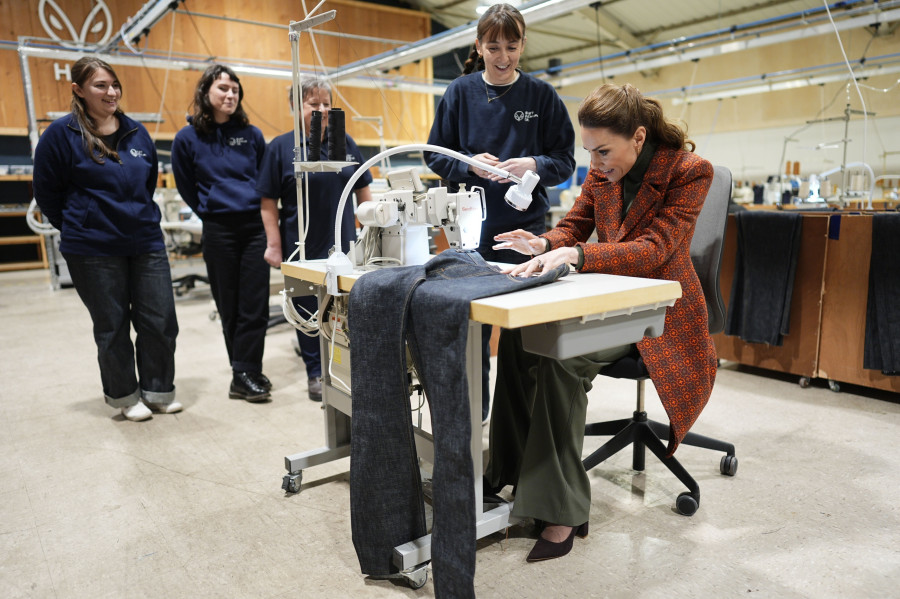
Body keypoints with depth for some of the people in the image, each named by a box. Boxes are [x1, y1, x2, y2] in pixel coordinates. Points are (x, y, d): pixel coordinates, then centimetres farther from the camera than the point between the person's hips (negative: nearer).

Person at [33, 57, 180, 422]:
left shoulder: (136, 132, 8)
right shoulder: (61, 134, -5)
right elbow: (47, 193, 2)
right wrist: (76, 227, 7)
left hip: (146, 242, 4)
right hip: (93, 250, -4)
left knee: (160, 320, 4)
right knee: (112, 326, 7)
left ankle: (158, 391, 21)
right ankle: (124, 396, 24)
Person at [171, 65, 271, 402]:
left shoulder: (250, 134, 7)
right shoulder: (187, 139, 2)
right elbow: (186, 187, 12)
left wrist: (261, 208, 12)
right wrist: (211, 210, 12)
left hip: (255, 225, 1)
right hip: (218, 231, -1)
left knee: (255, 303, -3)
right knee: (229, 306, 5)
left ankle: (245, 374, 3)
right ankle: (246, 370, 16)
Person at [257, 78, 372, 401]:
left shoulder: (345, 143, 8)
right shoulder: (280, 147, -1)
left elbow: (363, 190, 12)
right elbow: (268, 202, -4)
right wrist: (274, 245, -9)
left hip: (344, 244, 3)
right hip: (302, 247, -2)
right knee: (308, 310, 7)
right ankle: (316, 374, 21)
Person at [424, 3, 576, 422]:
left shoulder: (542, 95, 2)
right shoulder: (461, 92, 4)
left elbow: (565, 161, 1)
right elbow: (435, 155, 5)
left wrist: (533, 165, -18)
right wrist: (470, 164, -14)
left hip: (525, 227, -1)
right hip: (472, 225, 1)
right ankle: (473, 407, 27)